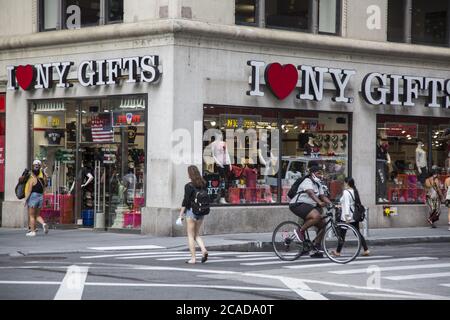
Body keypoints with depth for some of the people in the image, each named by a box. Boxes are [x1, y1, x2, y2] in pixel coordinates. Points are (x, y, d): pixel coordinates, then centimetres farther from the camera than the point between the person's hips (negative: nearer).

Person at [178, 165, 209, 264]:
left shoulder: (189, 186, -13)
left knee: (190, 235, 4)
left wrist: (181, 213, -8)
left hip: (191, 211, -6)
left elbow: (186, 200, -14)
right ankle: (204, 250, -6)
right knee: (197, 234, 17)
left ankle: (193, 258, 3)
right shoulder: (203, 184, 4)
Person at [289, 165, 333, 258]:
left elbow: (322, 196, 12)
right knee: (317, 216, -34)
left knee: (322, 224, 2)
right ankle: (300, 231, -17)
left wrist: (332, 204, -5)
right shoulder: (307, 182, -14)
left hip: (308, 206, 10)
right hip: (297, 205, -10)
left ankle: (316, 249, 9)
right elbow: (311, 193, -32)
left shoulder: (318, 184, 17)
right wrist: (320, 203, -47)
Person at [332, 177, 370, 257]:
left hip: (346, 217, -8)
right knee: (358, 233, 9)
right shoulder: (355, 191, 11)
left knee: (342, 234, 2)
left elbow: (346, 205, -20)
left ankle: (338, 252, 9)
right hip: (355, 217, 8)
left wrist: (347, 217, -24)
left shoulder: (346, 192, -13)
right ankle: (366, 250, 2)